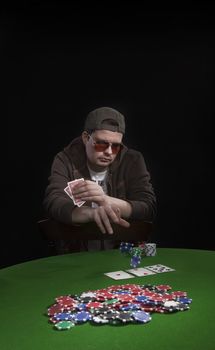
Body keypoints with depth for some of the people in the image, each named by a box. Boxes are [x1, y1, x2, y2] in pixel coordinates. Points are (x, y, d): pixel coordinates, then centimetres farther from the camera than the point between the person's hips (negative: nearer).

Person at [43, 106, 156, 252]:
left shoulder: (133, 160, -4)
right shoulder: (66, 160, -5)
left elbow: (149, 209, -13)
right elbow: (53, 203, -19)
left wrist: (105, 200, -31)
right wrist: (92, 213, -39)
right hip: (76, 253, 0)